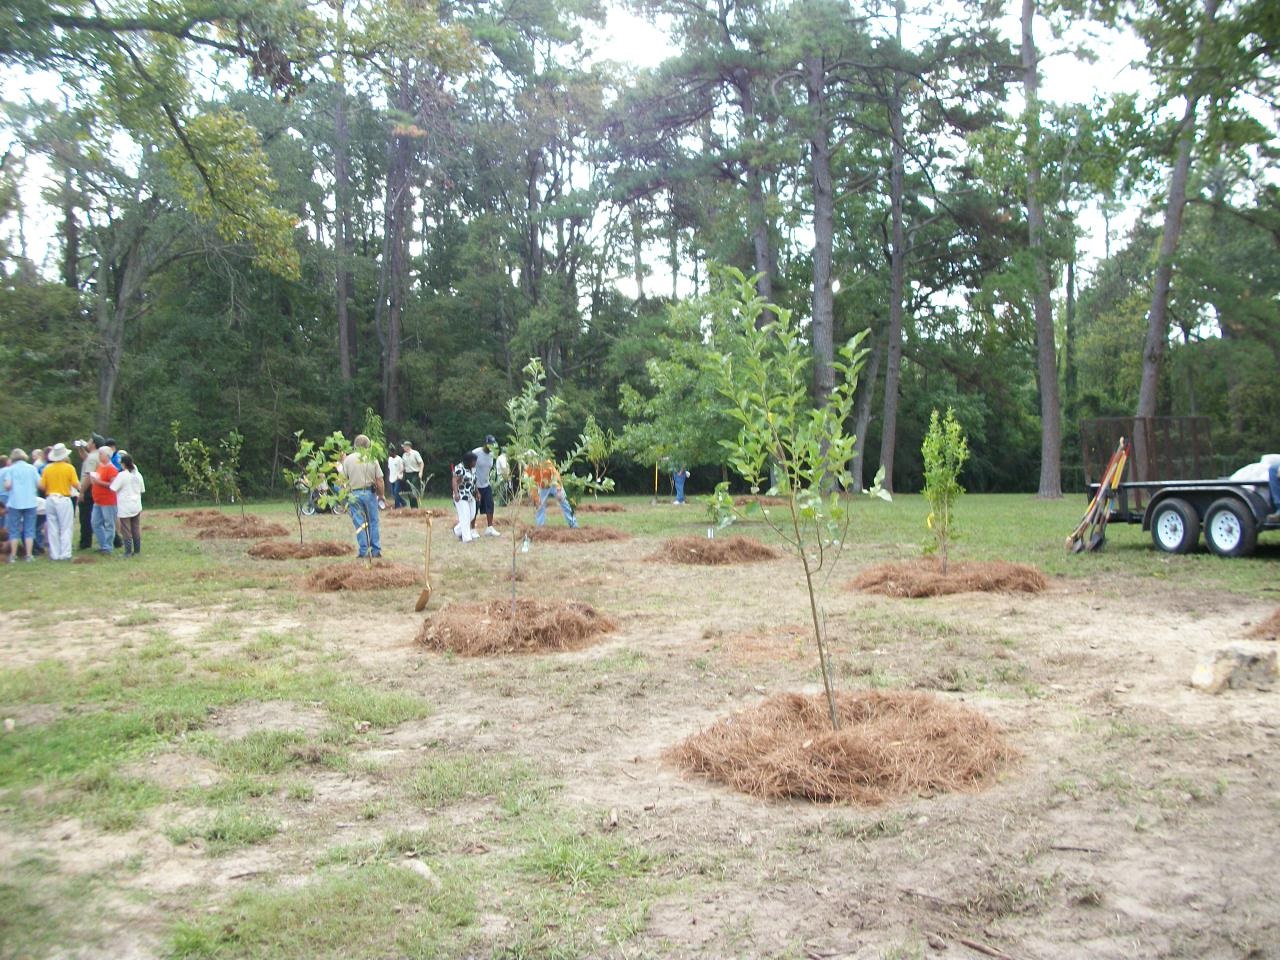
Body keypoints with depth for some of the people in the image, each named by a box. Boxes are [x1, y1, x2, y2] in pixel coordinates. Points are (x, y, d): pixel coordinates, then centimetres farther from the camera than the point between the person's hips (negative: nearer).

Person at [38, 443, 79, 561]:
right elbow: (77, 485, -10)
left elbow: (42, 486, 0)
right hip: (64, 500, -3)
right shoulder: (69, 468, -6)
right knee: (65, 529, 2)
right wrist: (80, 489, 11)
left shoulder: (47, 468, 2)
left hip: (50, 499, 3)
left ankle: (54, 554, 12)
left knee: (52, 529, 10)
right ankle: (65, 554, -2)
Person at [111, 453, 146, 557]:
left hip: (125, 507, -6)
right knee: (136, 529, 11)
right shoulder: (138, 474, 6)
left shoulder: (122, 475, -13)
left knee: (126, 530, -1)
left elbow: (113, 488, -13)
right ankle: (137, 550, 15)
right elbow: (142, 490, 14)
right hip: (136, 506, 6)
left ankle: (128, 552, 0)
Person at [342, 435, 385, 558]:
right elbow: (379, 480, -4)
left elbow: (344, 479, -3)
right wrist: (381, 494, 9)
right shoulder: (372, 459, -4)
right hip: (370, 492, 0)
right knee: (373, 522, 9)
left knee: (359, 524, 4)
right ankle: (376, 550, 10)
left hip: (354, 494, 0)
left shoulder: (348, 459, -4)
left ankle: (364, 551, 5)